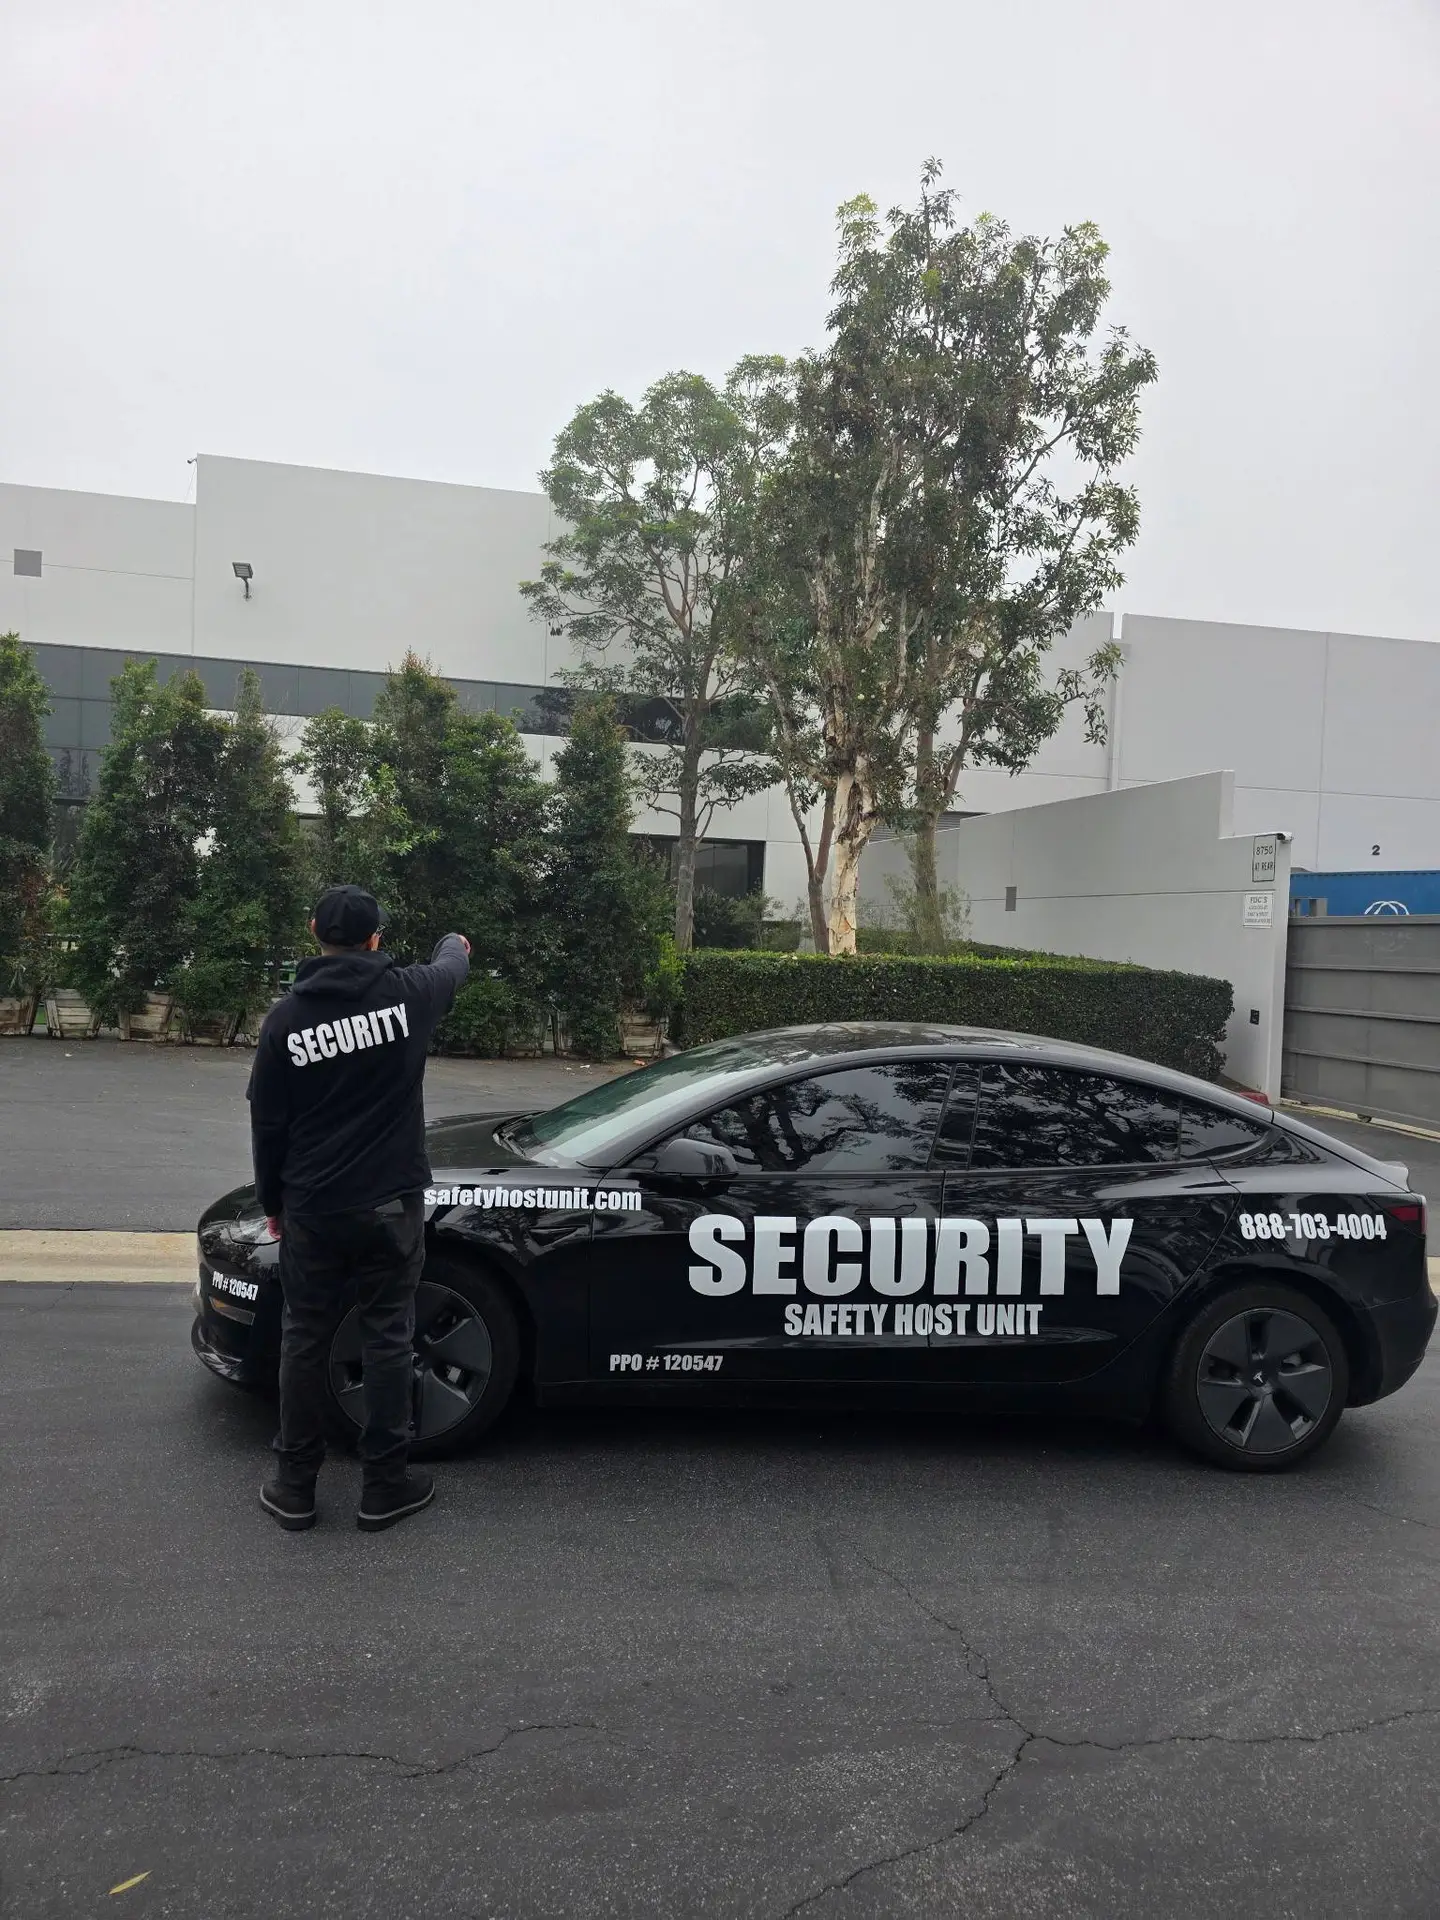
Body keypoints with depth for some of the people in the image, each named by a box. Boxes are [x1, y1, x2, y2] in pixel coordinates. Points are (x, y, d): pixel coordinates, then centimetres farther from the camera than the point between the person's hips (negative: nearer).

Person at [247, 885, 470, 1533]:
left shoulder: (286, 1016, -5)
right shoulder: (405, 992, -8)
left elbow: (267, 1123, 3)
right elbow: (451, 968, 17)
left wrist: (272, 1203, 16)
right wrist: (455, 943, 41)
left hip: (311, 1210, 1)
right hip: (390, 1204, -1)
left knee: (304, 1340, 12)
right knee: (387, 1339, 8)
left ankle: (294, 1485, 22)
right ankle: (384, 1485, 16)